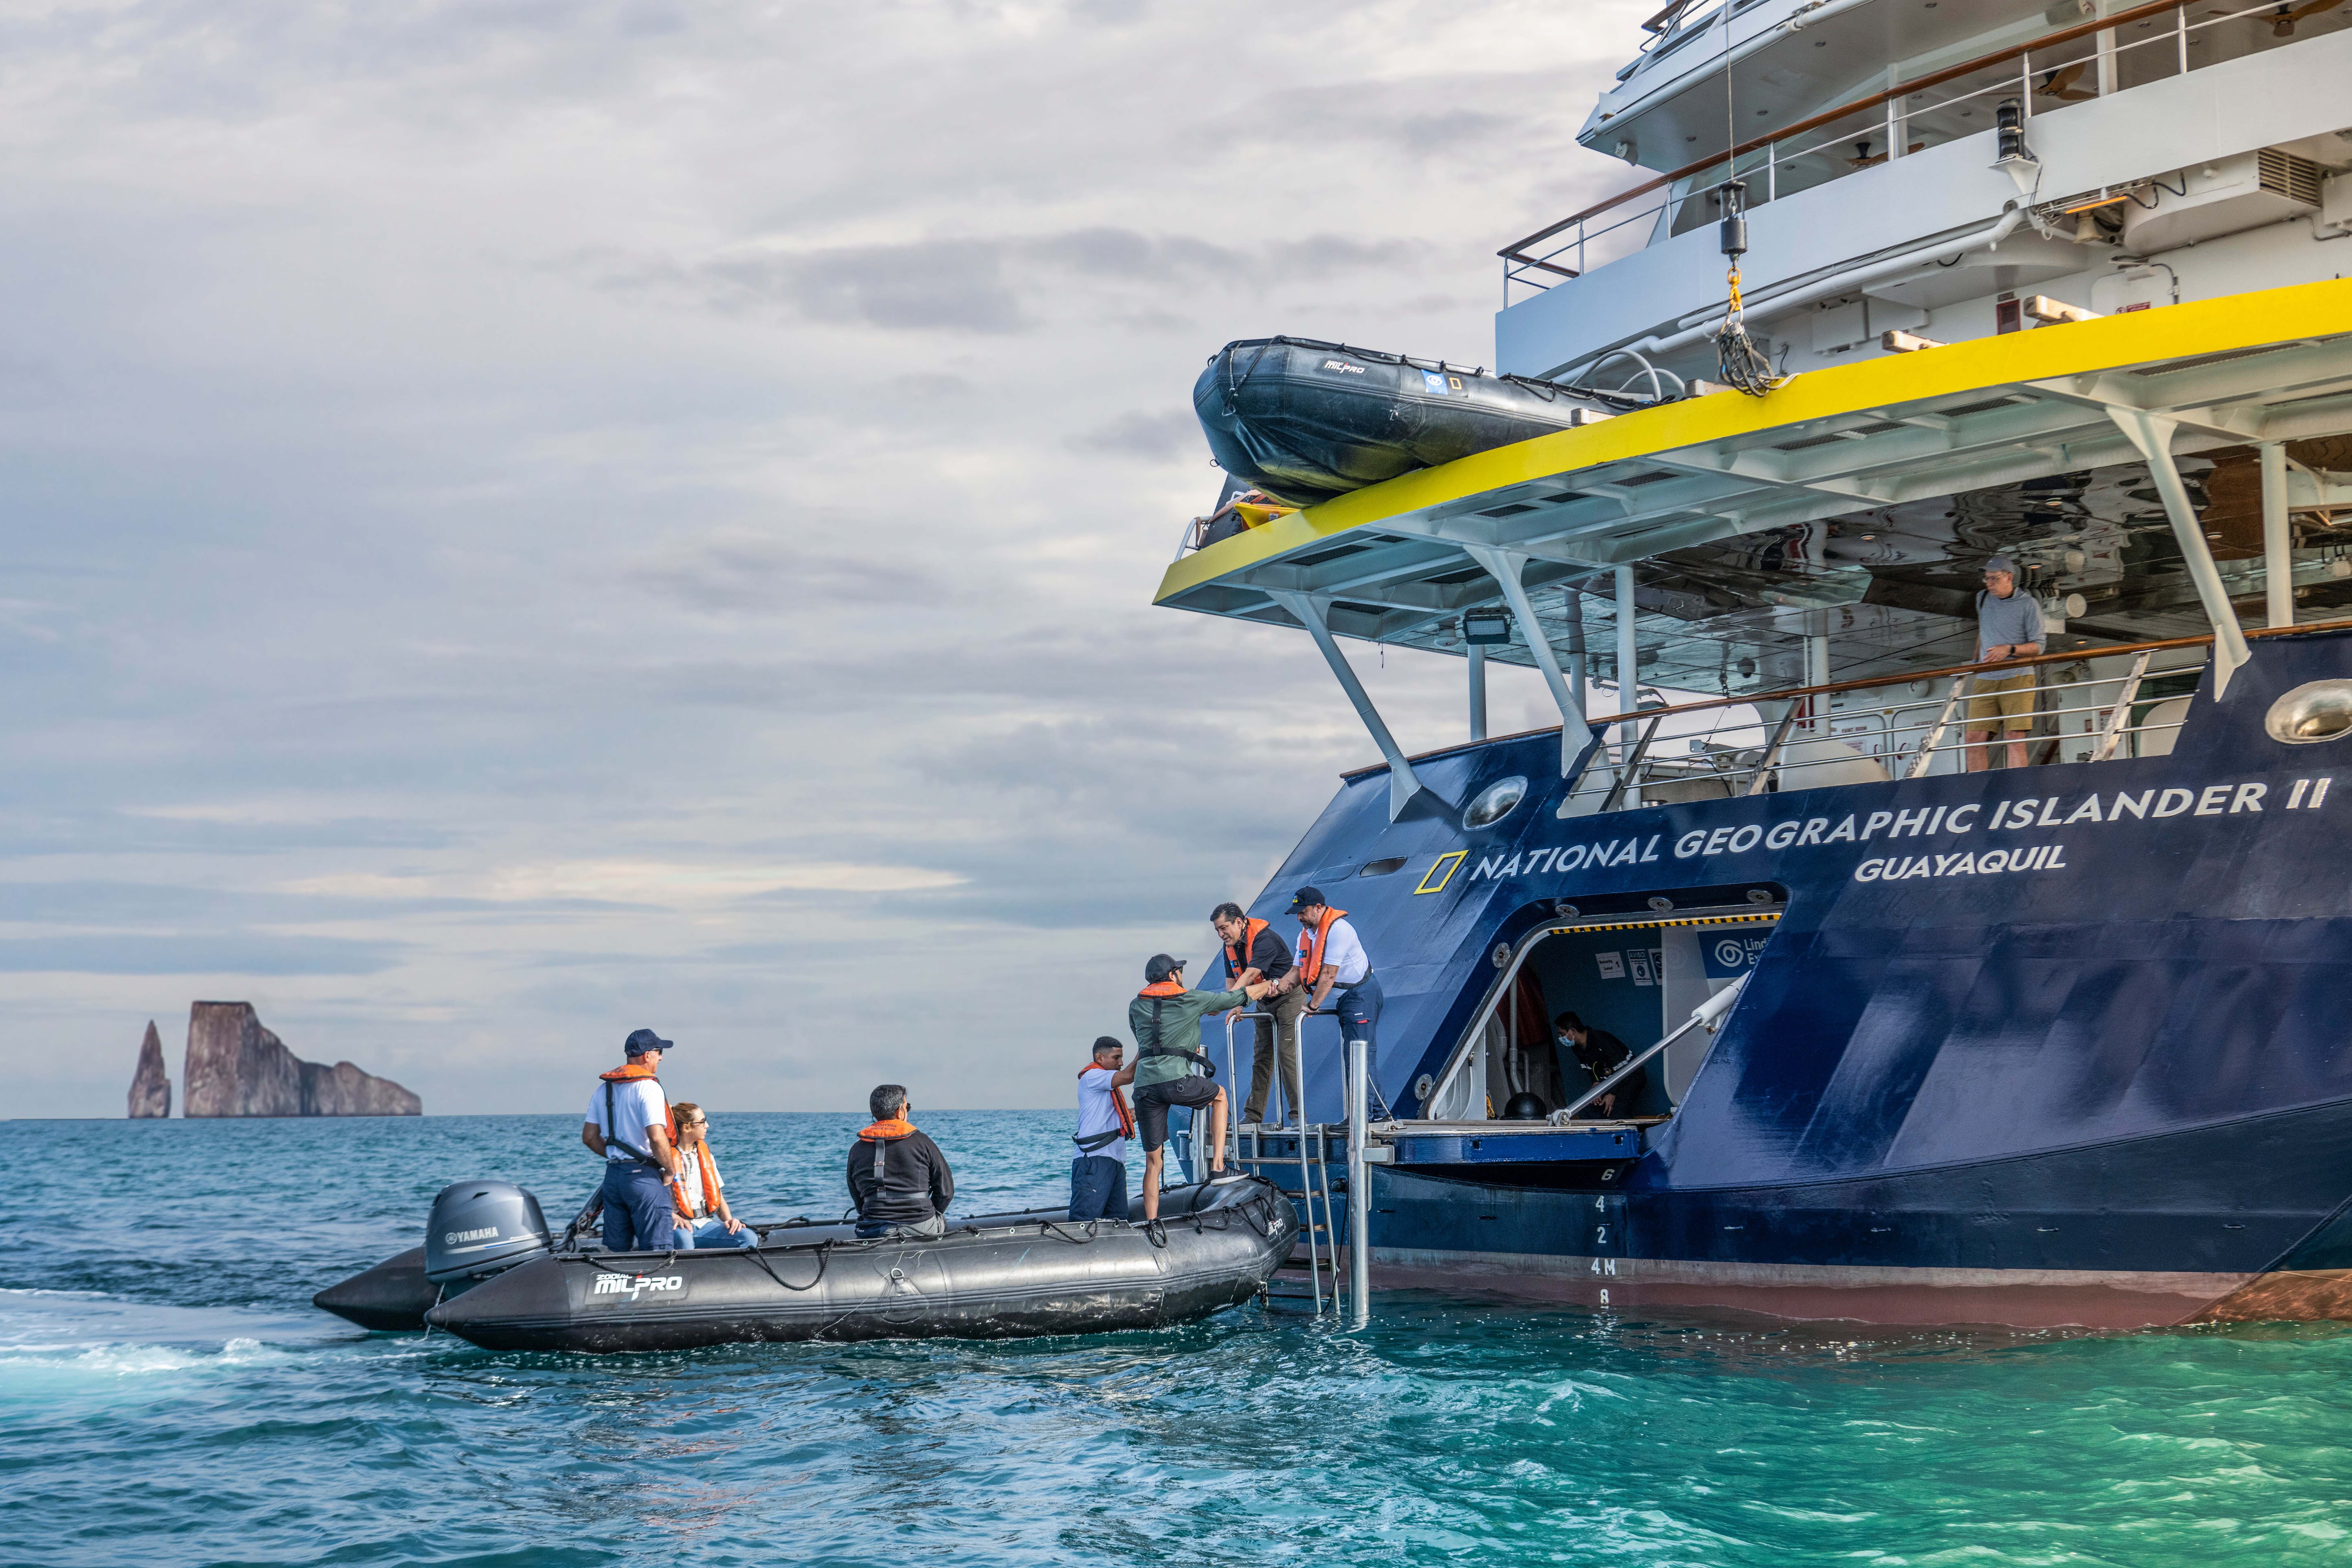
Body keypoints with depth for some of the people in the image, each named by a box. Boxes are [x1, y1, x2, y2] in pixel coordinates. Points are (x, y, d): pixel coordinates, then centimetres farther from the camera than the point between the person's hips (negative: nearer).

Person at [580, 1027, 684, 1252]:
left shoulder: (604, 1089, 12)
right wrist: (671, 1172, -8)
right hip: (644, 1175, -8)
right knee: (658, 1251, -7)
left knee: (615, 1250, 11)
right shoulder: (648, 1087, -12)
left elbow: (589, 1137, 13)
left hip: (613, 1174, 8)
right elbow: (656, 1138, -21)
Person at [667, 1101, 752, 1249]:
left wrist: (729, 1219, 1)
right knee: (684, 1239, -43)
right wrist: (675, 1218, -27)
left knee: (750, 1238, -19)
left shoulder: (704, 1153, 20)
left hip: (706, 1224, 6)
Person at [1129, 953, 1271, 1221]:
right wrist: (1271, 985, 37)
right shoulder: (1191, 1000, 10)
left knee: (1153, 1161, 9)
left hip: (1144, 1086, 4)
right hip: (1176, 1081, -4)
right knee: (1220, 1096, 27)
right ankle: (1217, 1168, 17)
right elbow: (1243, 996, 19)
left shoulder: (1137, 1006, 19)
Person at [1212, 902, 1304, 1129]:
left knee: (1286, 1054, -15)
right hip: (1264, 1004, 8)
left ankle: (1299, 1116, -14)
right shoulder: (1231, 947, 2)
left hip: (1289, 998, -8)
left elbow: (1250, 975, -34)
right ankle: (1253, 1117, 6)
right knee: (1261, 1058, 6)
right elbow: (1232, 981, 1)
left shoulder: (1264, 939, -25)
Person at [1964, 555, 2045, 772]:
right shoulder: (1983, 600, 14)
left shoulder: (2028, 605, 0)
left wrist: (2010, 650, -17)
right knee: (1976, 739, -7)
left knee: (2016, 739, -13)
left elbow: (2038, 646, -3)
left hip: (2018, 679, -4)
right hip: (1986, 681, 4)